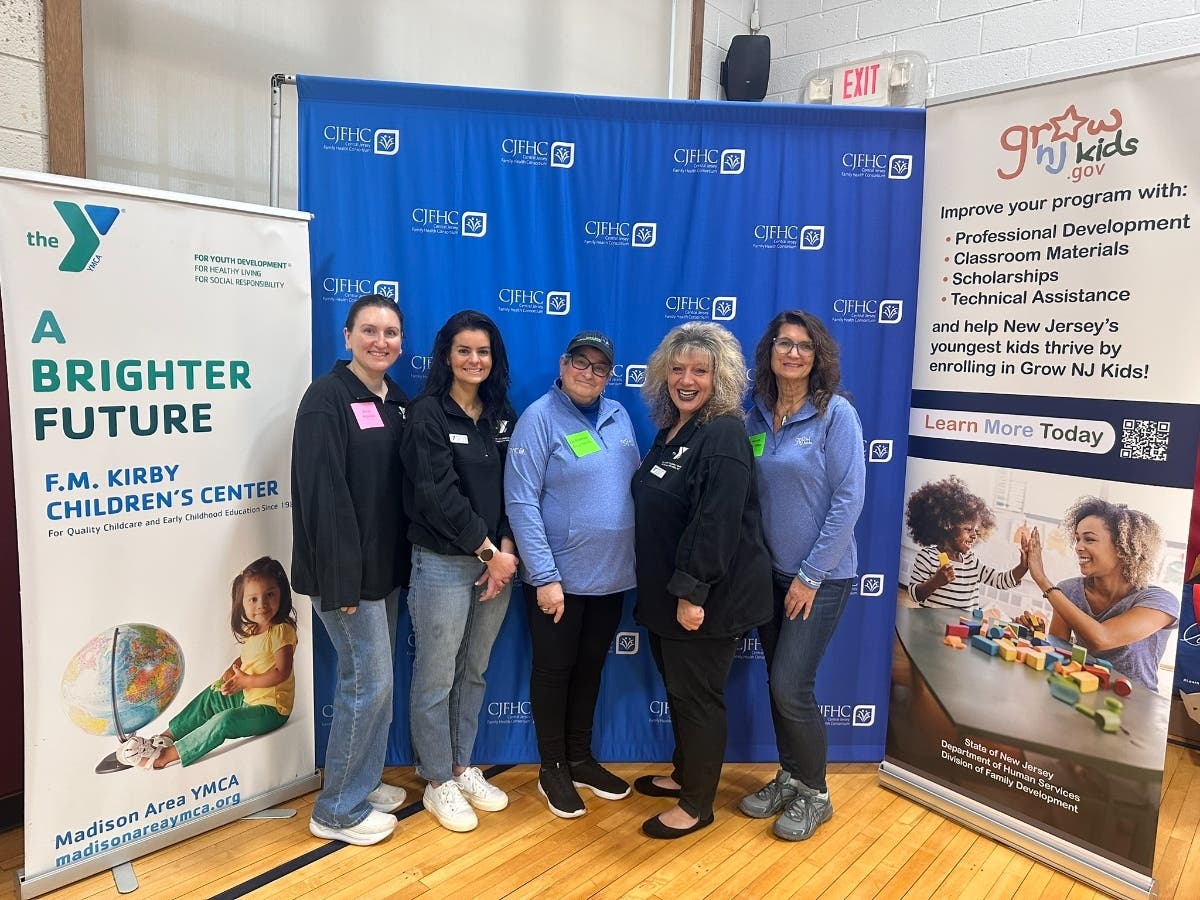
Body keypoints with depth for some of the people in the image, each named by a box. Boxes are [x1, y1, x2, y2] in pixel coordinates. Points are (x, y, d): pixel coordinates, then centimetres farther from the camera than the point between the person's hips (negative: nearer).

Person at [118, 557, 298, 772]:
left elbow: (281, 672, -26)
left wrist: (245, 681, -19)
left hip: (271, 708, -9)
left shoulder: (281, 631, -22)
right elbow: (245, 658, 21)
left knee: (223, 720, -24)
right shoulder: (251, 630, 6)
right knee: (210, 696, 16)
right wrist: (232, 671, -1)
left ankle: (164, 756, -15)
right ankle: (166, 737, 21)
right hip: (248, 697, 9)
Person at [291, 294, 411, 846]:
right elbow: (322, 494, -19)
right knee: (370, 681, -2)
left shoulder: (396, 401, 11)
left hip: (386, 566, 8)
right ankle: (338, 810, 16)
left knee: (371, 679, 16)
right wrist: (342, 580, -21)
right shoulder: (328, 397, -13)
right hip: (347, 570, -8)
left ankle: (363, 783, 33)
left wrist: (402, 562, 9)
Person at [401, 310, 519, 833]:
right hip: (443, 564, -5)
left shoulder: (503, 415, 9)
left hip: (497, 561, 5)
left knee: (474, 673, 16)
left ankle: (463, 768, 32)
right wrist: (487, 549, -14)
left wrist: (507, 547, -9)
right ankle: (438, 782, 23)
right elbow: (437, 495, -16)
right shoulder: (428, 413, -8)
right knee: (437, 678, 6)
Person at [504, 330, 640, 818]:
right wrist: (545, 576, -20)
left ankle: (581, 758, 36)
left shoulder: (618, 415, 5)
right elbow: (521, 503, -17)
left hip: (612, 574, 6)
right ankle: (552, 770, 28)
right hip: (559, 577, -6)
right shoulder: (540, 418, -13)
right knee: (554, 670, 10)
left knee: (590, 667, 19)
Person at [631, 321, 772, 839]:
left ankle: (697, 804, 22)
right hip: (667, 590, 9)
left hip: (706, 596, -9)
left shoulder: (723, 437, -18)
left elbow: (717, 523, -25)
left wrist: (692, 592, -25)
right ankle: (684, 773, 40)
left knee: (697, 694, 4)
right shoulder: (670, 430, 11)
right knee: (677, 686, 21)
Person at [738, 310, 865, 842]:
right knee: (777, 682, 13)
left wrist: (810, 576, -15)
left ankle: (814, 794, 18)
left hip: (820, 575, -5)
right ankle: (789, 777, 33)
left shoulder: (835, 414, -12)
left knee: (791, 687, -5)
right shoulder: (756, 417, 3)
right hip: (770, 572, 5)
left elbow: (848, 499, -15)